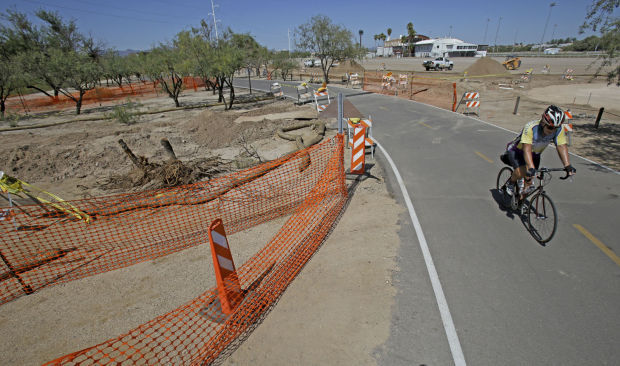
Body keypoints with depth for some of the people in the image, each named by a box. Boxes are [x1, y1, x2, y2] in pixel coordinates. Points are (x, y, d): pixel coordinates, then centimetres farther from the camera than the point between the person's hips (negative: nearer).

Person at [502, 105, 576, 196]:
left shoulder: (559, 130, -21)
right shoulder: (531, 127, -36)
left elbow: (562, 146, -24)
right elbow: (527, 148, -44)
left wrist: (567, 166, -37)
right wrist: (531, 167, -54)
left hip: (534, 154, 5)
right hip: (517, 150, -5)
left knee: (529, 179, -1)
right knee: (521, 172, -29)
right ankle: (511, 184, 3)